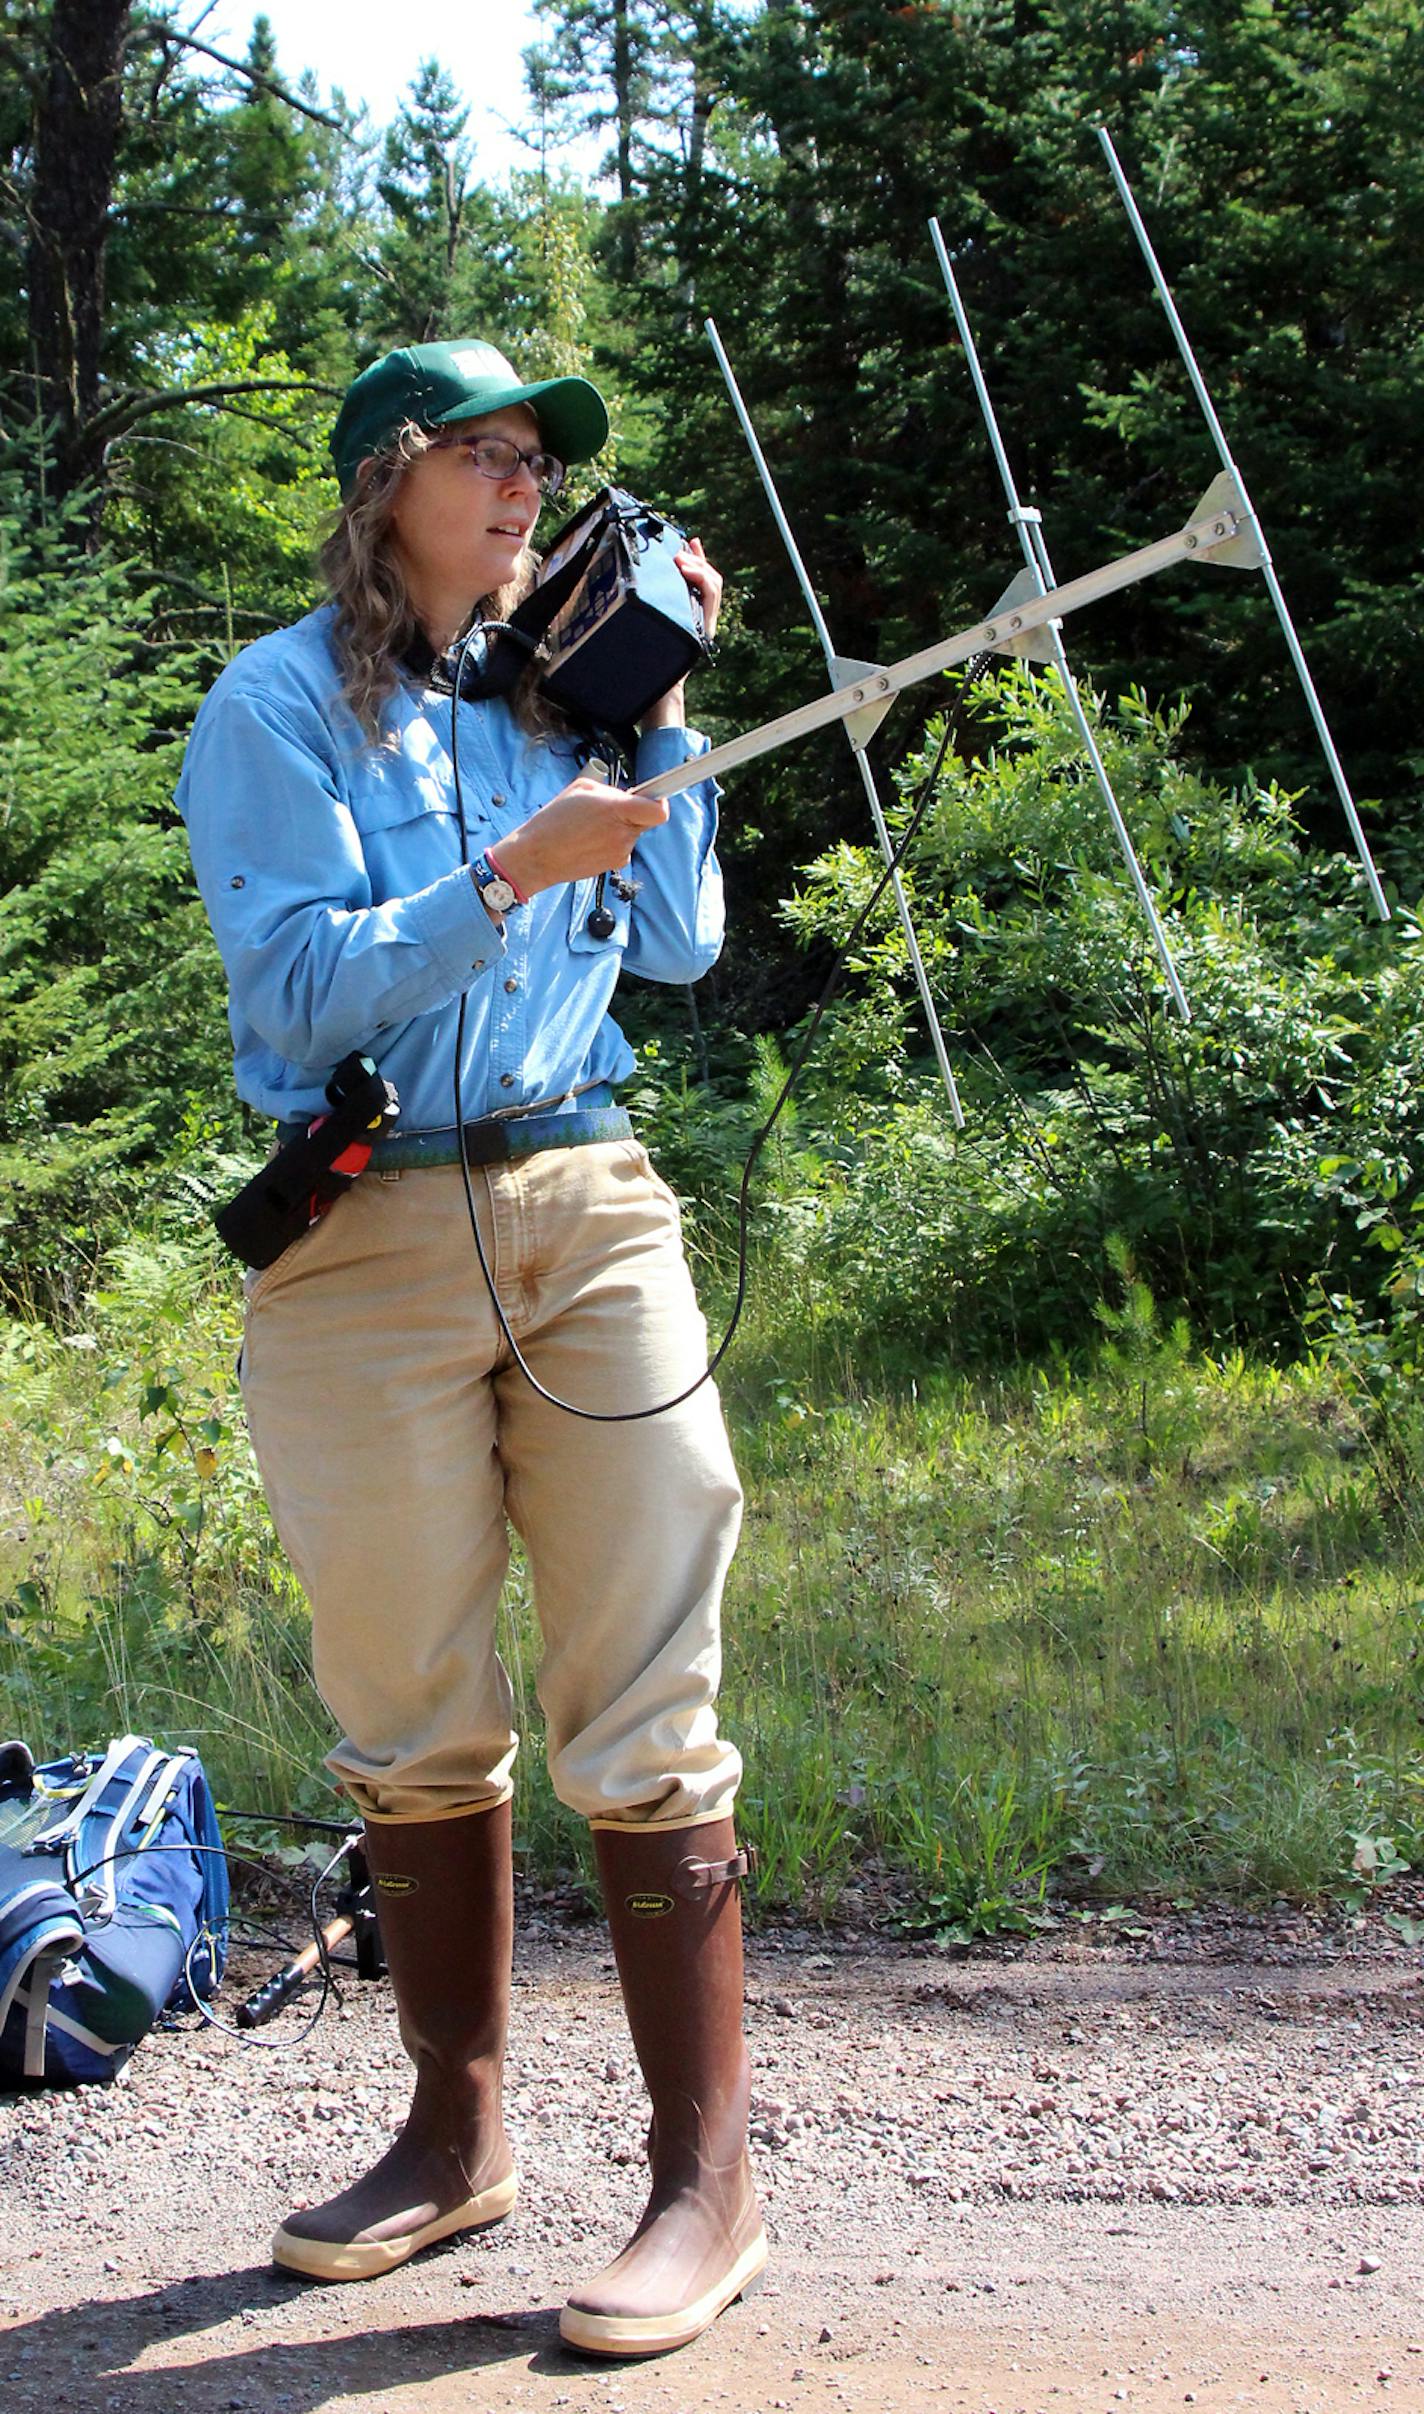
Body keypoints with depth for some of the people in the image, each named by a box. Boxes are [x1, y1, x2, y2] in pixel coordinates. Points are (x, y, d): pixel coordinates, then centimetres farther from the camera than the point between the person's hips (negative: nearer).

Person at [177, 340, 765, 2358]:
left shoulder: (553, 689, 16)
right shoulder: (281, 704, 2)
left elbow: (678, 945, 11)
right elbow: (301, 991, -9)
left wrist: (665, 709, 6)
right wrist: (510, 878, -17)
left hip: (589, 1211, 2)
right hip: (363, 1242, -2)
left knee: (644, 1714, -3)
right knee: (411, 1722, 7)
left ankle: (709, 2175, 2)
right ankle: (457, 2136, 23)